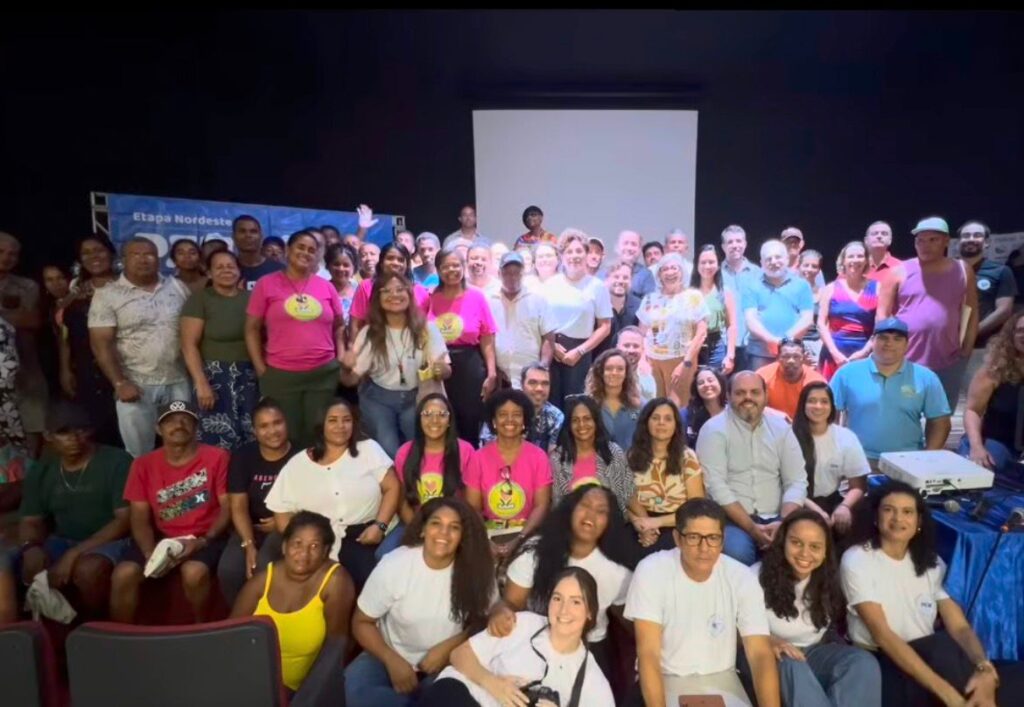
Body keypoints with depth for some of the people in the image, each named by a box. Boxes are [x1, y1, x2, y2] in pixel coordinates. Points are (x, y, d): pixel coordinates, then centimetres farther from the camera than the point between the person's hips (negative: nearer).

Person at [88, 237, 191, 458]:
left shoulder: (178, 287, 6)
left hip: (179, 382, 3)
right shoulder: (107, 294, -3)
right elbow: (101, 344, -7)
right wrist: (119, 383, -14)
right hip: (136, 384, -2)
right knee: (140, 452, 6)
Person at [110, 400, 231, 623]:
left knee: (194, 572, -32)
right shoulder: (144, 464, 5)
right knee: (123, 574, -24)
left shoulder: (216, 457, -3)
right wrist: (150, 552, -16)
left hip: (203, 537, -3)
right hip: (161, 537, 3)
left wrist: (204, 541, -19)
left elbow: (227, 507, -5)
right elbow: (139, 518, 1)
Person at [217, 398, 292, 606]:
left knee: (265, 567, -30)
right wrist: (249, 545, -16)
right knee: (228, 570, -21)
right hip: (252, 527, 3)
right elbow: (238, 507, -4)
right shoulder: (243, 456, 1)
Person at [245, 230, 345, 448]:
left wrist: (341, 359, 5)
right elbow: (252, 329, 3)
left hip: (324, 373, 2)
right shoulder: (266, 284, 1)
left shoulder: (326, 286, 7)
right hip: (280, 375, -1)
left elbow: (339, 326, 15)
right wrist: (260, 369, -2)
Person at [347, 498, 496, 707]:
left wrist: (447, 647, -17)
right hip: (394, 656, 1)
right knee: (357, 688, -28)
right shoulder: (393, 565, -16)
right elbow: (362, 622, -7)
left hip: (447, 661, 0)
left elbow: (483, 620, -2)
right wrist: (392, 660, -20)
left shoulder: (477, 570, -14)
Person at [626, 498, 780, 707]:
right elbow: (648, 654, -20)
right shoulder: (651, 572, -19)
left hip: (721, 679, 3)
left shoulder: (742, 579, -11)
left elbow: (761, 654, -13)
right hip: (666, 679, -3)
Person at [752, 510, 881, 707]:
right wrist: (768, 642, -27)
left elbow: (832, 631, 11)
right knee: (792, 667, -38)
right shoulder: (758, 576, -14)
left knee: (864, 663, -25)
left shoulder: (829, 580, 0)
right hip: (774, 659, -4)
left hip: (815, 653, 4)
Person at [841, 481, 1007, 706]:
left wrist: (985, 668, -27)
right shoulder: (857, 560, -11)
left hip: (928, 655, 4)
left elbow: (960, 626, -4)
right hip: (880, 662, -4)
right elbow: (882, 635, -19)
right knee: (944, 648, -31)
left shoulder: (931, 563, 6)